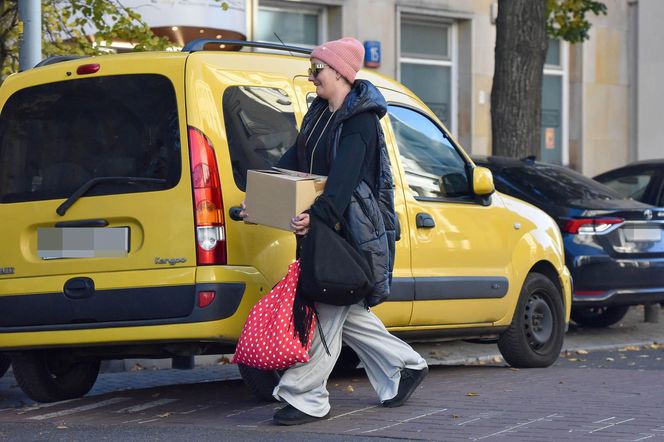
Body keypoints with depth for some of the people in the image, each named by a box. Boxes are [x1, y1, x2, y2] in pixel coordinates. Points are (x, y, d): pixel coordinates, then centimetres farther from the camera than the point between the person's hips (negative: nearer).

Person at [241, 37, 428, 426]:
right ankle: (406, 366, 28)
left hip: (352, 229, -10)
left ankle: (306, 398, -6)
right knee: (344, 309, 15)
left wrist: (316, 215, -38)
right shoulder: (319, 113, 15)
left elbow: (343, 176, -27)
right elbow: (294, 160, 14)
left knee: (328, 310, -9)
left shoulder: (361, 120, -14)